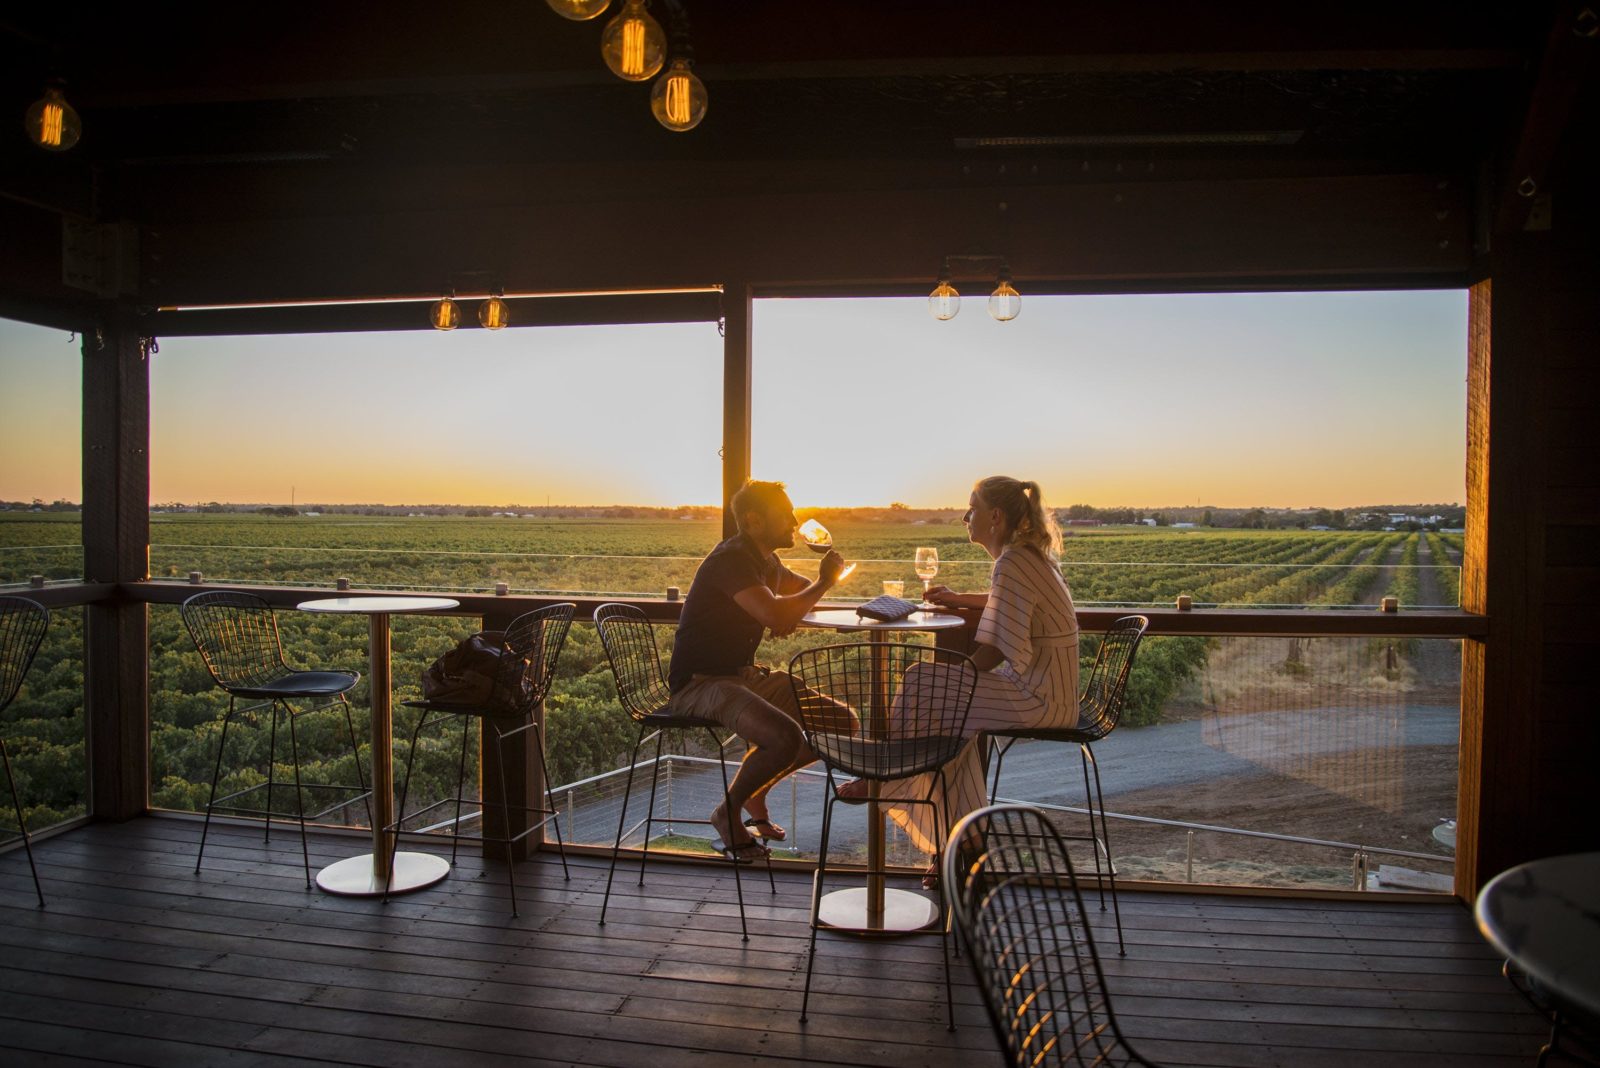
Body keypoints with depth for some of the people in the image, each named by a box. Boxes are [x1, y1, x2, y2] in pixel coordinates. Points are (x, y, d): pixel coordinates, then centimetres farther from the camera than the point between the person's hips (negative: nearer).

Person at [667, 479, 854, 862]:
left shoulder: (766, 561, 12)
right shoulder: (731, 558, -18)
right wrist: (824, 581, -15)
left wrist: (794, 611, 5)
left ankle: (754, 790, 16)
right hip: (699, 684, -9)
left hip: (745, 674, 9)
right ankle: (727, 812, -5)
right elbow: (774, 616, -31)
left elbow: (805, 594, 29)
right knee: (785, 737, -33)